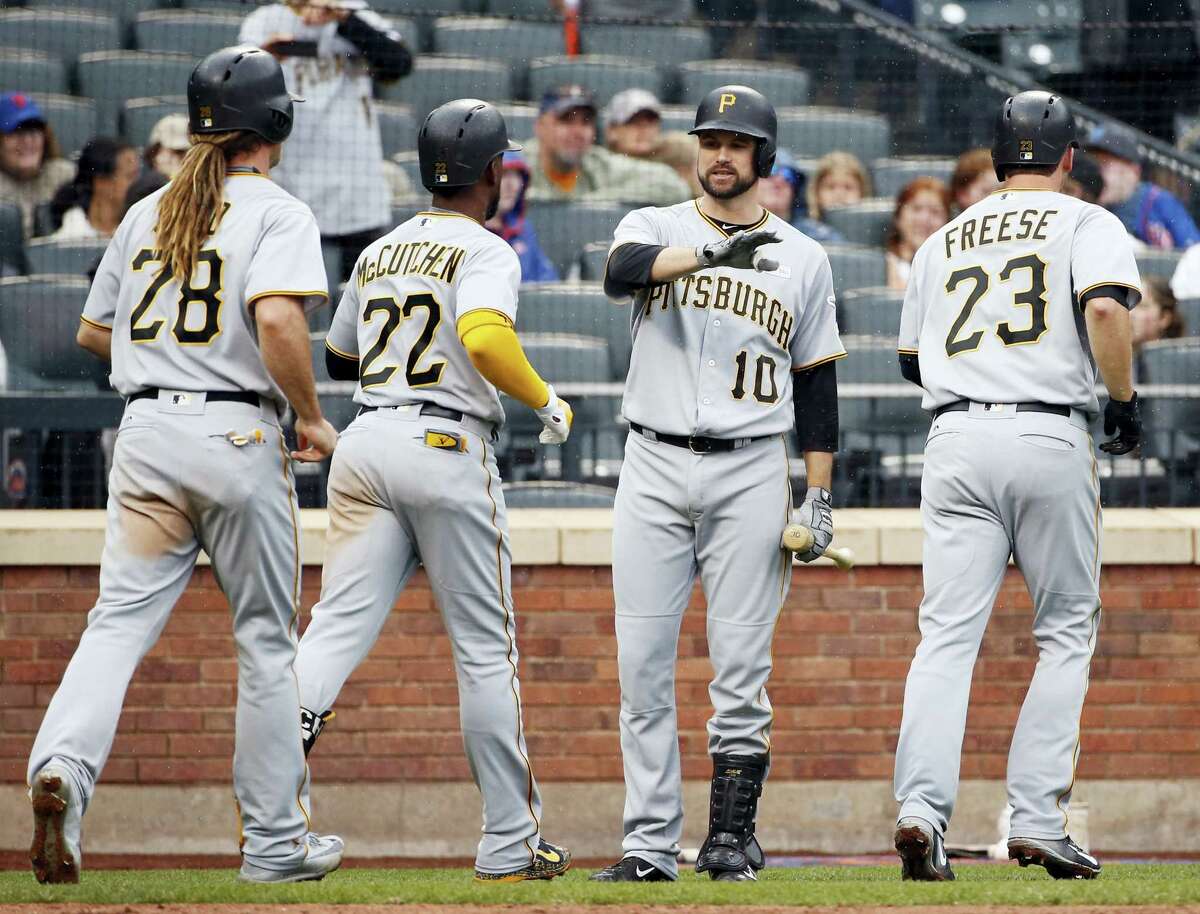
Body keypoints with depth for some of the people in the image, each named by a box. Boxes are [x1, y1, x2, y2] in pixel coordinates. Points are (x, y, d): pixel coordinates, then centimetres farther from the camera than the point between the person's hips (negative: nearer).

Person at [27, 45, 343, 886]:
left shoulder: (148, 213, 14)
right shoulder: (276, 211, -4)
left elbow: (93, 331, 22)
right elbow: (278, 319, -21)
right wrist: (312, 418, -9)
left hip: (145, 430, 4)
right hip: (236, 436, -4)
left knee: (120, 619, -4)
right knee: (267, 641, 7)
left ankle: (61, 766, -31)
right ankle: (275, 841, 12)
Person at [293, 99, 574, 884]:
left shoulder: (378, 253, 17)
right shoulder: (484, 252, -4)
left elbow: (340, 359, 29)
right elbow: (485, 339, -23)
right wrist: (545, 400, -8)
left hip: (366, 440, 6)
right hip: (446, 447, -6)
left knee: (338, 627, -4)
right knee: (486, 649, 4)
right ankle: (511, 845, 9)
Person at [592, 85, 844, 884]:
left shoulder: (803, 257, 10)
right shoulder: (655, 227, 7)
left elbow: (817, 384, 11)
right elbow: (622, 271, -18)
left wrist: (820, 499, 2)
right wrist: (711, 252, -34)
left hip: (750, 471, 0)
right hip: (655, 466, 0)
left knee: (742, 664, -3)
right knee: (643, 662, -2)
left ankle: (731, 835, 4)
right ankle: (650, 843, 0)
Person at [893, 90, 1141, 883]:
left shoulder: (944, 241, 19)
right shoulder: (1085, 223, 5)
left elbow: (911, 358, 25)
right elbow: (1105, 308, -15)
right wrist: (1124, 402, -4)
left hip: (956, 438, 3)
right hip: (1049, 438, -3)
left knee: (948, 633, -2)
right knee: (1066, 632, 8)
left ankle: (922, 808, -20)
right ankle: (1038, 822, 0)